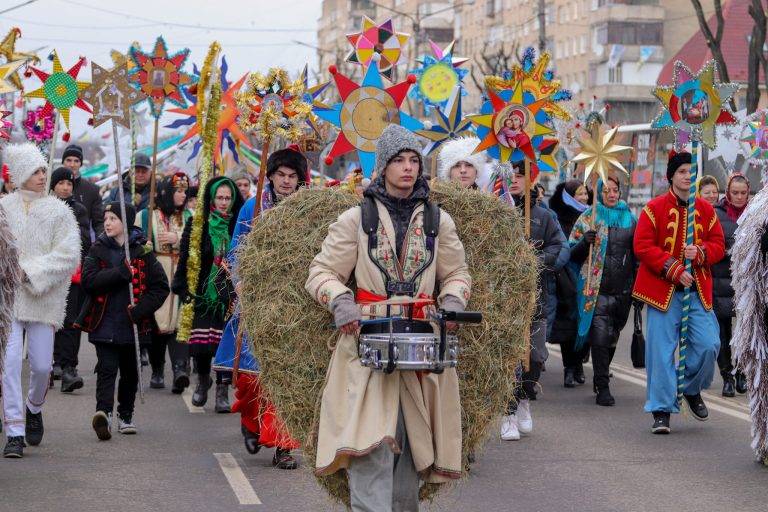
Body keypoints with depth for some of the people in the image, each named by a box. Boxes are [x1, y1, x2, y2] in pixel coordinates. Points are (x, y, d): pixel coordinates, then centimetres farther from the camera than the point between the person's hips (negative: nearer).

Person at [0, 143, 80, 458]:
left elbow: (68, 255, -6)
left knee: (41, 364, 3)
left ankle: (34, 408, 35)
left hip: (43, 299, 1)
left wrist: (30, 272, -14)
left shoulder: (59, 211, 1)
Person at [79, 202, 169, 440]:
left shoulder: (142, 251, 2)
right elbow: (88, 280, -10)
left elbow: (161, 286, 0)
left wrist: (141, 310, -12)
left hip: (133, 324, 1)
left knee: (130, 372, 13)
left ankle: (125, 416, 28)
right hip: (105, 324, -1)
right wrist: (121, 273, -19)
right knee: (107, 369, -15)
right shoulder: (98, 250, 5)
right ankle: (104, 412, -29)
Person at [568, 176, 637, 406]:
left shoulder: (630, 219, 13)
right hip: (596, 288, -4)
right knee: (600, 336, -13)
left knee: (612, 337, 12)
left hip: (623, 290, 4)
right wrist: (585, 242, -18)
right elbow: (572, 253, 2)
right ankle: (603, 387, -11)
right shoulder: (589, 218, 3)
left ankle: (601, 378, 30)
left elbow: (638, 253, 20)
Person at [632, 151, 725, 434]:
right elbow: (643, 246, -8)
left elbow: (718, 245, 10)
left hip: (698, 289, 3)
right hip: (664, 289, -3)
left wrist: (700, 252, -12)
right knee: (661, 350, -4)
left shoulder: (706, 210, 10)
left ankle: (692, 390, 23)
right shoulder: (654, 208, -2)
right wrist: (674, 269, -15)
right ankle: (661, 410, 4)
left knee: (709, 344, -5)